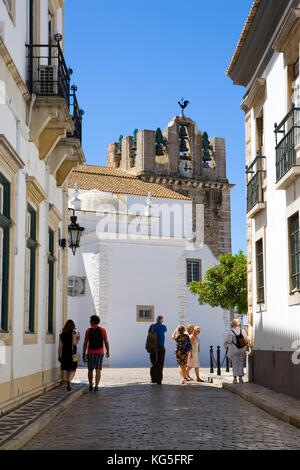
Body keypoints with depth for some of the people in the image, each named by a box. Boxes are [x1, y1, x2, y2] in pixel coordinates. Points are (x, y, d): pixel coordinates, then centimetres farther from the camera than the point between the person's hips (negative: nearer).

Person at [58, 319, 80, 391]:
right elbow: (74, 343, -13)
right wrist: (78, 339, 7)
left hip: (64, 354, 3)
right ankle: (69, 381, -18)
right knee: (73, 370, 6)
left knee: (66, 370, 12)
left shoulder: (61, 334, 6)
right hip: (72, 354, -3)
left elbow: (60, 346, 5)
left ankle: (68, 385, 14)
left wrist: (59, 356, 9)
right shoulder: (73, 333, -6)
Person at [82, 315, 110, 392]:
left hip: (90, 353, 0)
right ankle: (96, 387, -12)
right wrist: (108, 352, 10)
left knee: (90, 370, 16)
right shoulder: (102, 330, -5)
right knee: (98, 370, -1)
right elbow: (106, 342, -4)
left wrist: (84, 354, 0)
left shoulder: (88, 331, -6)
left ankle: (90, 386, 23)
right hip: (100, 353, 0)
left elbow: (85, 343, -6)